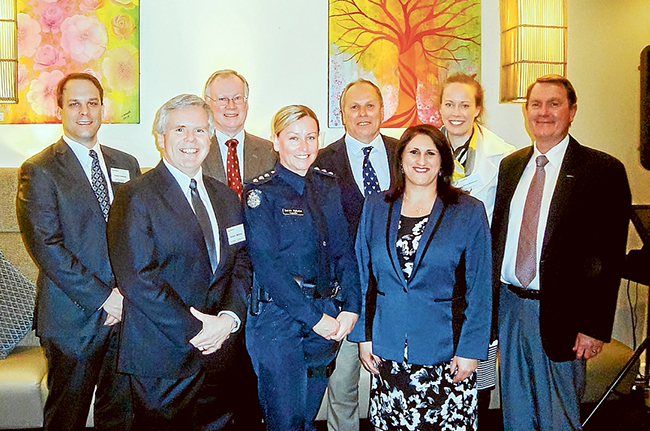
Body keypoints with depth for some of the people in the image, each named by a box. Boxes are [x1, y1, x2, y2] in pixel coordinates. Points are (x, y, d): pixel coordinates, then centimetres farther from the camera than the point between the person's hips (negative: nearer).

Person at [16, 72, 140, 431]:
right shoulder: (39, 171, -6)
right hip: (73, 319, -4)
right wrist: (103, 297, -16)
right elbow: (46, 247, -13)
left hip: (125, 311, 4)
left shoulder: (126, 165, 10)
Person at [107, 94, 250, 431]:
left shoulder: (227, 198, 11)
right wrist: (193, 331, -18)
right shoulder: (136, 198, -9)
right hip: (161, 355, -5)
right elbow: (136, 278, -17)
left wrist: (229, 317, -9)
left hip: (218, 349, 6)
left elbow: (242, 264, 8)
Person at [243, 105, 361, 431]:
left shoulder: (328, 186, 9)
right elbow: (267, 264, -15)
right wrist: (314, 318, -17)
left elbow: (344, 250, 5)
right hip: (278, 318, -5)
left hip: (328, 317, 5)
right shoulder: (261, 193, -7)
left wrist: (350, 307, -8)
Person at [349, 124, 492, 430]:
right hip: (387, 351, 2)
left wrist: (471, 349, -5)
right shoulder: (375, 208, 6)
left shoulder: (469, 213, -1)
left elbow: (480, 289, -2)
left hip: (446, 350, -2)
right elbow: (363, 277, 8)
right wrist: (363, 335, 5)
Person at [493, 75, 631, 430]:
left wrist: (595, 326, -13)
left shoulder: (603, 171, -7)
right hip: (509, 307, 4)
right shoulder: (510, 166, 8)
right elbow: (497, 235, 10)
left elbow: (610, 257, -10)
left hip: (560, 314, -4)